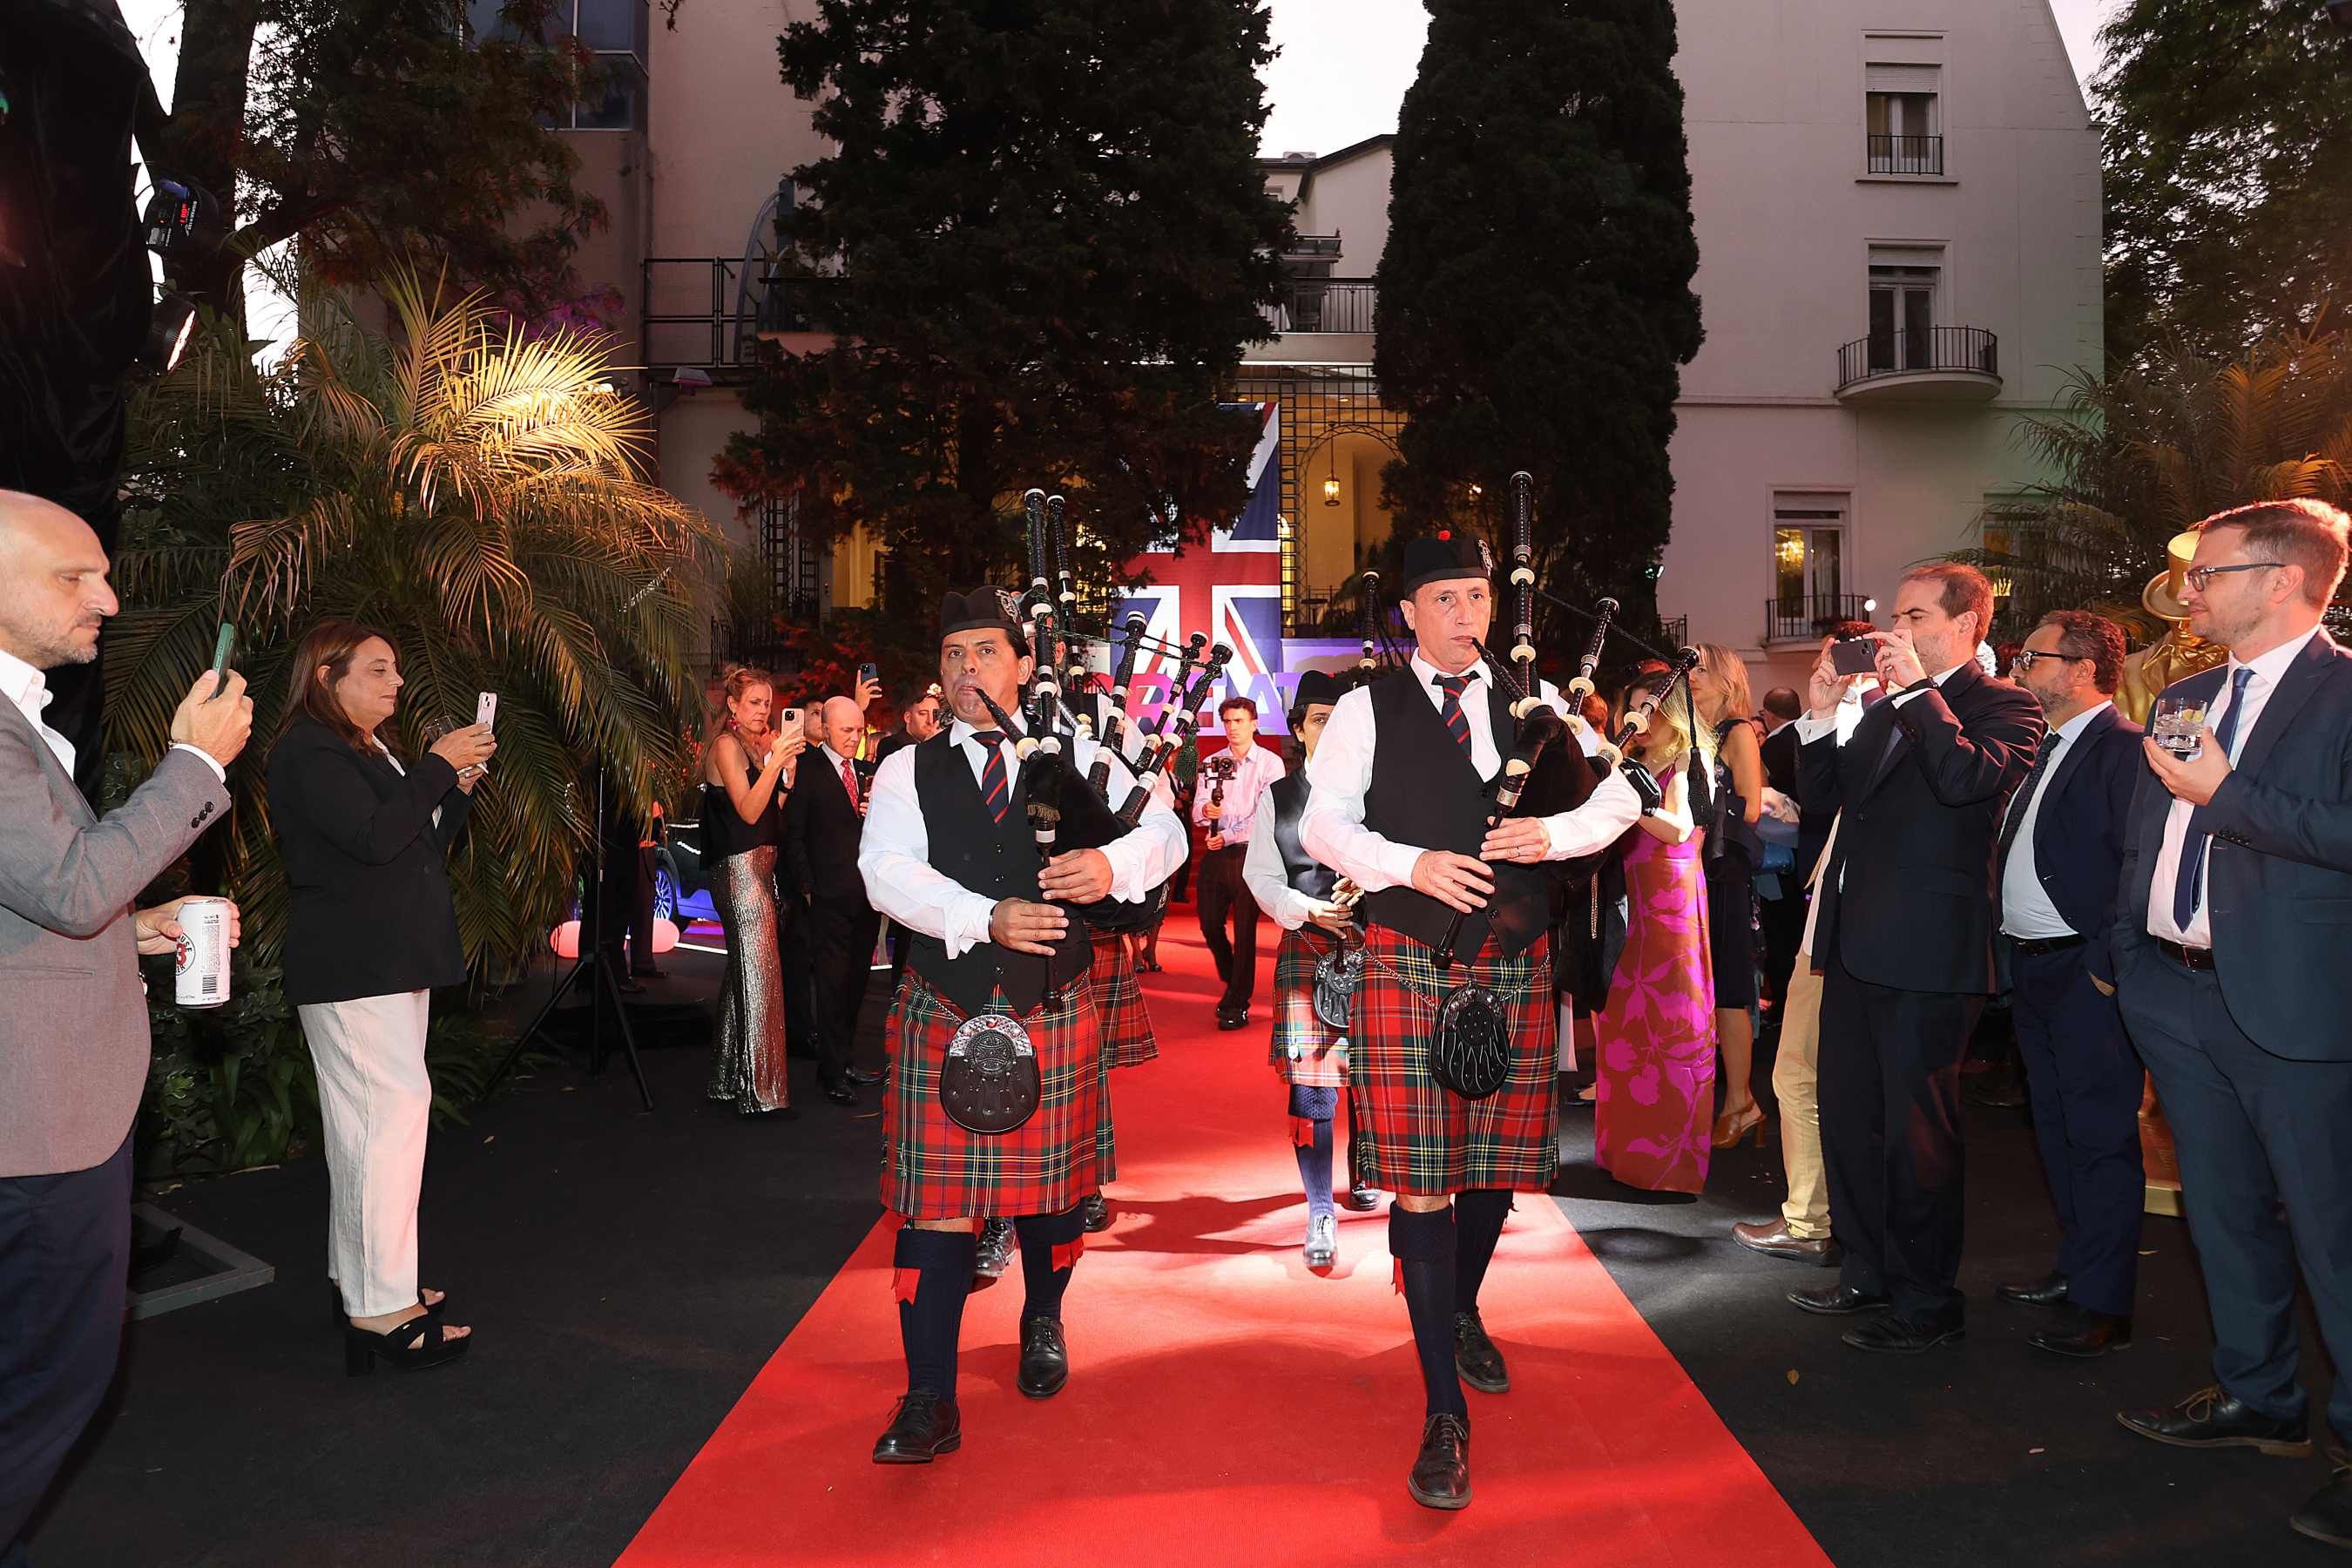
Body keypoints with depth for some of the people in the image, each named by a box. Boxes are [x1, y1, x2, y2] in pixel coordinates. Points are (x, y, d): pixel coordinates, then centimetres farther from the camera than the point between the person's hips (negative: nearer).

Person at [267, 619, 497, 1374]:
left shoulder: (371, 750, 19)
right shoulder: (307, 751, -10)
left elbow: (423, 845, 21)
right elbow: (373, 837, -23)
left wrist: (461, 785, 7)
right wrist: (439, 764, -16)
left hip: (392, 964, 10)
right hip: (351, 969, -10)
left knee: (366, 1122, 12)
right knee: (393, 1111, -14)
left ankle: (359, 1280, 20)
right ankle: (383, 1307, -12)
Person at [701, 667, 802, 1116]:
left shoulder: (758, 745, 17)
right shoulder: (727, 745, -9)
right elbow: (748, 811, -18)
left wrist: (788, 771, 0)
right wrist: (776, 760, -25)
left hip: (758, 866, 9)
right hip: (739, 867, -9)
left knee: (744, 968, 12)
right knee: (758, 968, -10)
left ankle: (731, 1077, 21)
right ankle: (760, 1090, -7)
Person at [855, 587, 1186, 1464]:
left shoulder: (1076, 761, 7)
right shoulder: (908, 772, 5)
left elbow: (1165, 832, -3)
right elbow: (887, 871, -12)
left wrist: (1113, 864, -26)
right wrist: (987, 916, -28)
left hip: (1055, 1012, 1)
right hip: (942, 1013, -1)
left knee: (1051, 1187, 14)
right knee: (935, 1200, -2)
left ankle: (1043, 1325, 43)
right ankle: (930, 1401, 9)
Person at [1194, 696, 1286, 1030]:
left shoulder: (1270, 764, -2)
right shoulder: (1211, 764, 11)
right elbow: (1197, 812, 4)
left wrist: (1227, 836, -13)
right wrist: (1206, 810, -20)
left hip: (1248, 854, -4)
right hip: (1214, 853, 4)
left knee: (1244, 930, -2)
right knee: (1210, 924, 5)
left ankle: (1238, 1005, 7)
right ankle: (1232, 983, 31)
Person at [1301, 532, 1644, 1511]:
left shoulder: (1534, 706, 10)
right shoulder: (1368, 711, 3)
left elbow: (1619, 803, 10)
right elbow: (1323, 824, -2)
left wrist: (1553, 834, -9)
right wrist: (1413, 864, -17)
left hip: (1515, 965, 3)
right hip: (1407, 967, -3)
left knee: (1496, 1164, 14)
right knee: (1421, 1181, -6)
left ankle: (1463, 1315, 45)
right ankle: (1445, 1413, 4)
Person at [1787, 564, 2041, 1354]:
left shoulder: (2003, 706, -6)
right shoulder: (1884, 709, 17)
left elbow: (1970, 777, -25)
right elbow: (1821, 797, 13)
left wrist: (1917, 688, -20)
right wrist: (1823, 711, 1)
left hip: (1926, 956, -8)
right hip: (1855, 947, 8)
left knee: (1916, 1132, 0)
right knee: (1847, 1118, 16)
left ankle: (1928, 1303, 15)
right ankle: (1869, 1273, 31)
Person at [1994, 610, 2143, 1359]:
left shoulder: (2122, 749, -13)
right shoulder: (2047, 750, 15)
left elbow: (2137, 868, -19)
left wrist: (2107, 967, -19)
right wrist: (2013, 955, 10)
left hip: (2088, 974, -9)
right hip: (2033, 969, 9)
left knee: (2101, 1136, -1)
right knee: (2056, 1129, 17)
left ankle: (2103, 1306, 6)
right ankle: (2076, 1268, 31)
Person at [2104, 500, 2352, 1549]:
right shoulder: (2186, 698, 15)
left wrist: (2226, 791, -20)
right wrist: (2123, 953, 15)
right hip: (2177, 991, 8)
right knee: (2223, 1211, 17)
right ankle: (2255, 1397, 32)